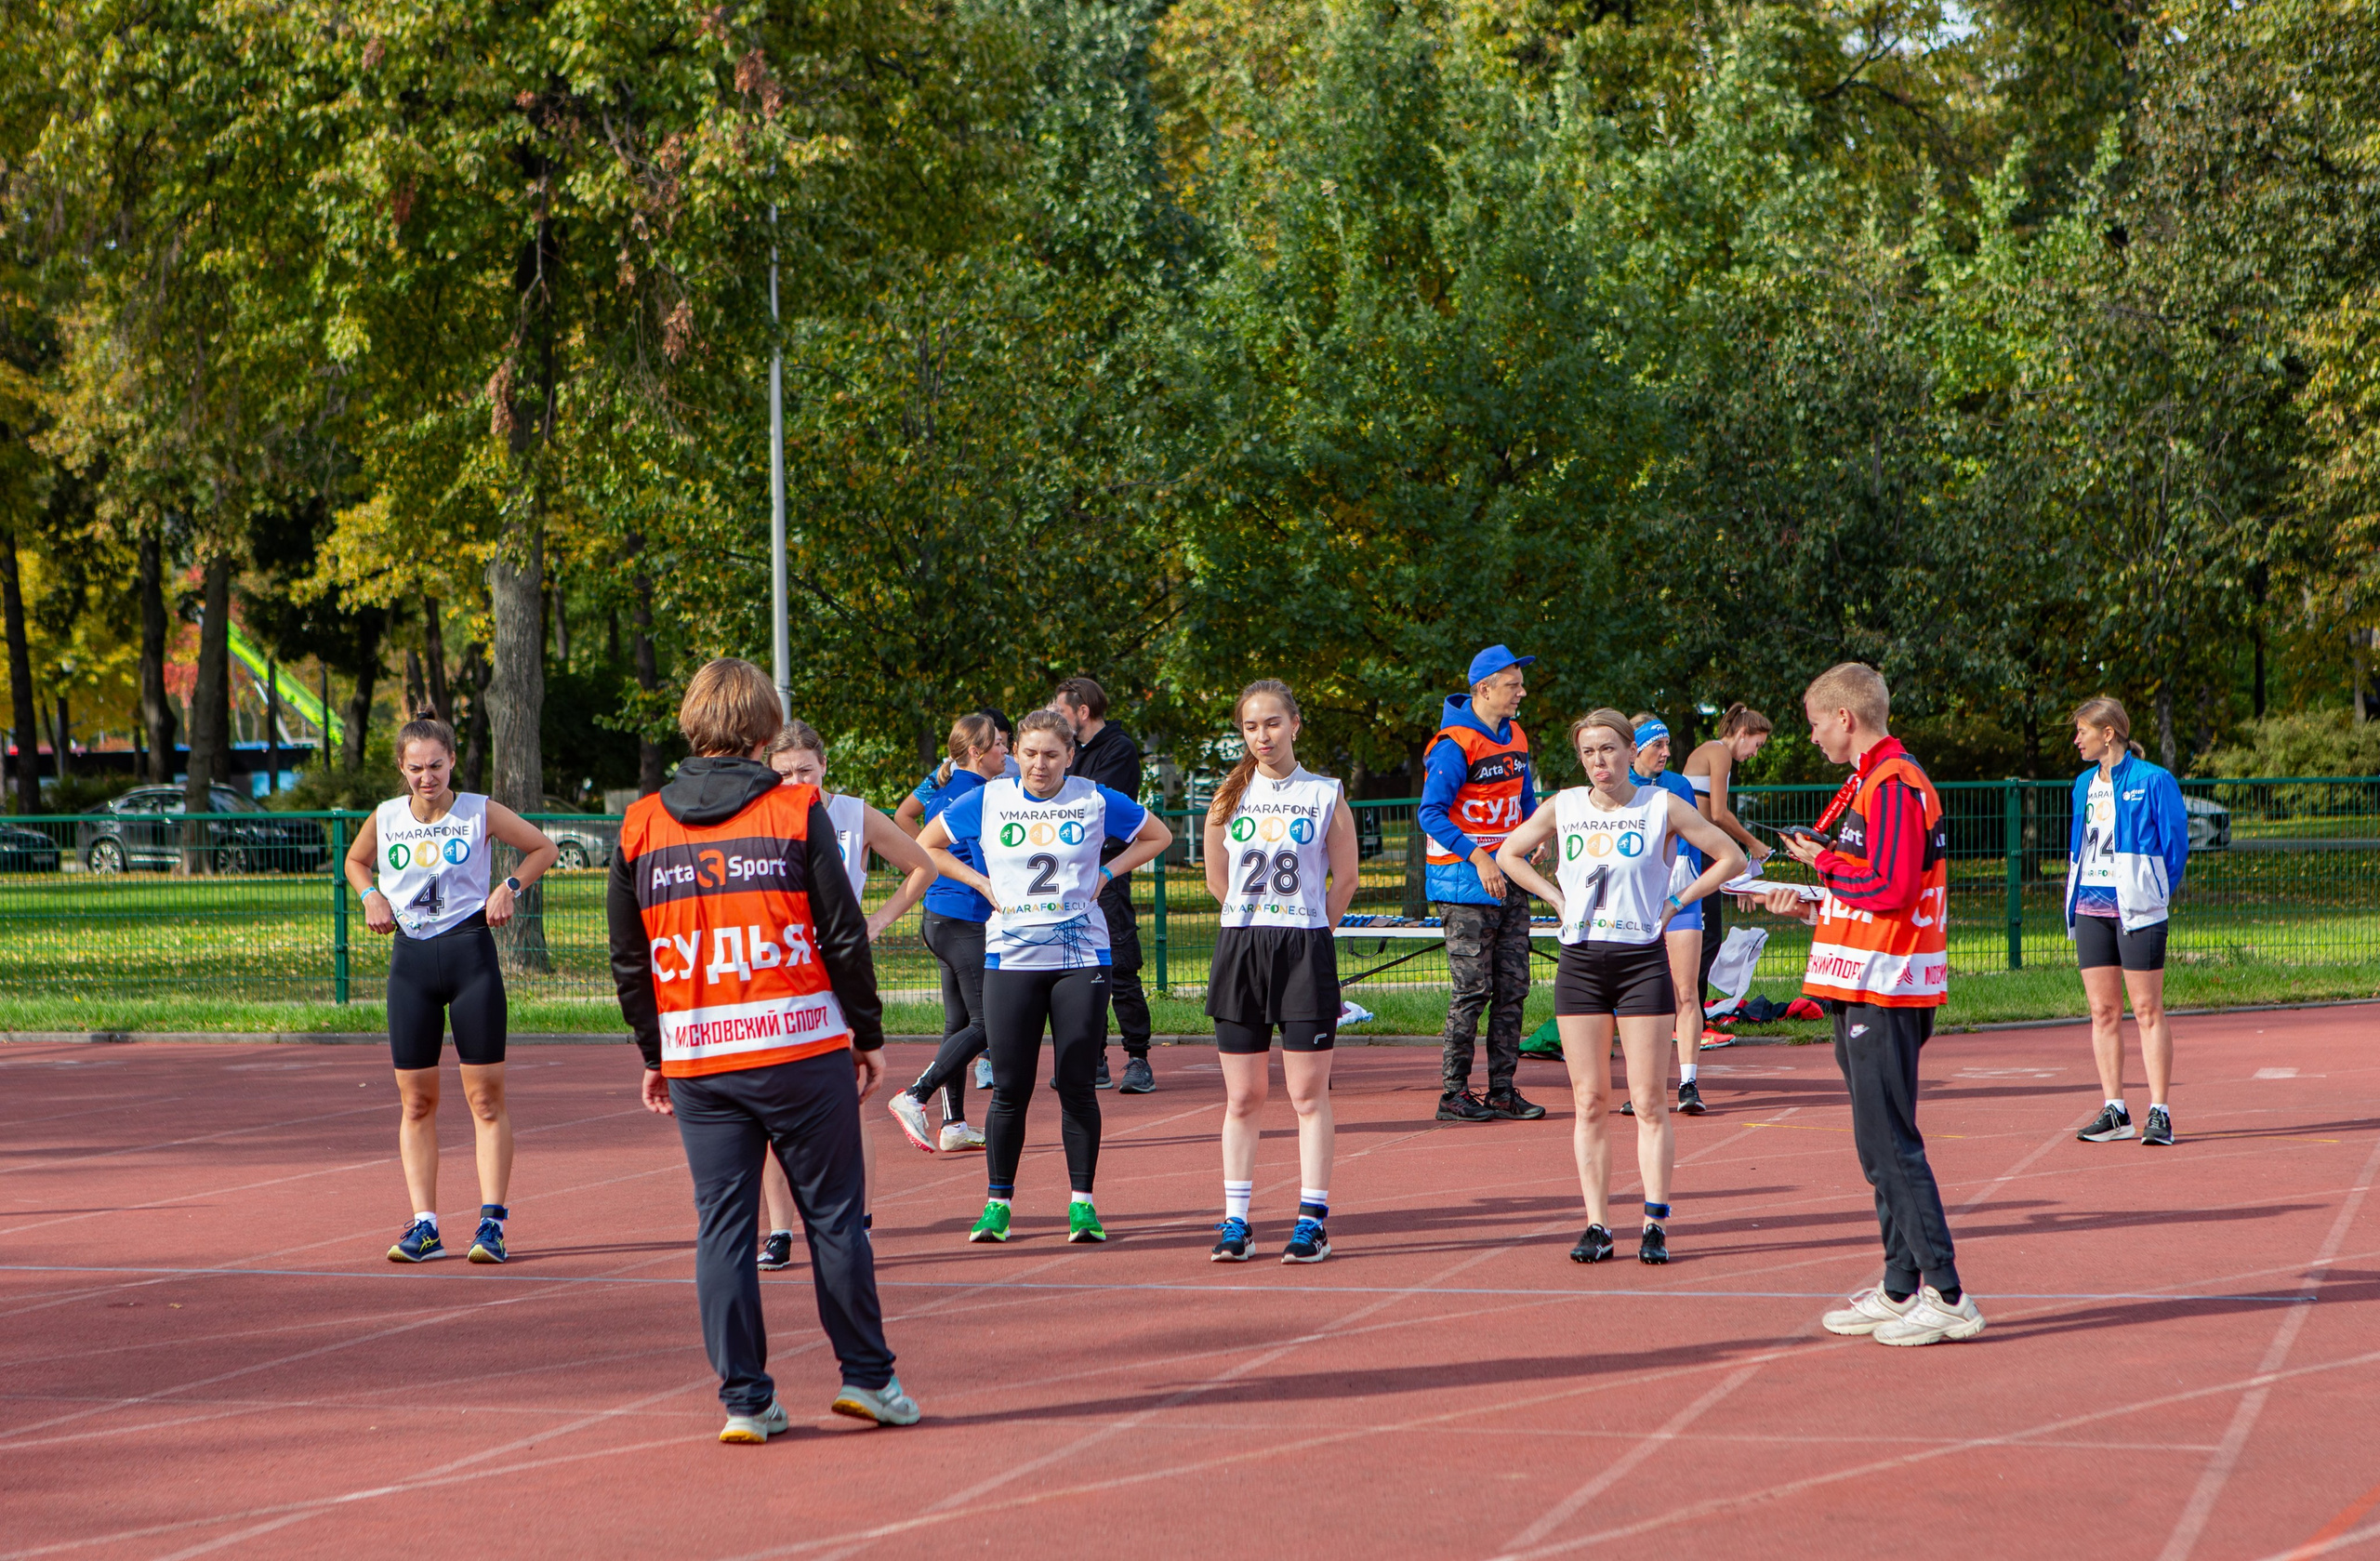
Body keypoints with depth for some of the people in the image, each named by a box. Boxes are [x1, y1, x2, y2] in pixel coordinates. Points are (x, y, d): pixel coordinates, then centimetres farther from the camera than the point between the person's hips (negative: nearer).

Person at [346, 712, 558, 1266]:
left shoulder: (480, 812, -3)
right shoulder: (385, 818, 4)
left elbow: (543, 848, 10)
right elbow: (355, 860, 25)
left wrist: (510, 887, -4)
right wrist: (372, 896, 6)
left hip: (470, 951, -3)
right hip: (410, 958, 3)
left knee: (486, 1096, -3)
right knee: (415, 1100, 3)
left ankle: (492, 1221, 1)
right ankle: (424, 1226, 7)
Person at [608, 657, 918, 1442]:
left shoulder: (641, 825, 4)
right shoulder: (796, 811, -4)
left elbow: (629, 957, 9)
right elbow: (844, 933, -3)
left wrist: (653, 1055, 19)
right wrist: (869, 1034, 7)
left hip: (696, 1060, 2)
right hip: (802, 1047, -2)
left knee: (722, 1225, 6)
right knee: (833, 1215, 7)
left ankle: (745, 1399, 6)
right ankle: (867, 1376, 13)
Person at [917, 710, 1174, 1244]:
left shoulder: (1095, 801, 3)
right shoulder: (987, 802, 4)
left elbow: (1158, 836, 16)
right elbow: (927, 846, 15)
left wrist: (1106, 873, 5)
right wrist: (983, 883, 5)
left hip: (1081, 956, 0)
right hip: (1011, 957, 0)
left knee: (1076, 1084, -2)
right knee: (1010, 1087, -1)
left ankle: (1082, 1201, 6)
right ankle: (997, 1202, 10)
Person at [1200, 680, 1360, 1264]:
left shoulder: (1326, 795, 1)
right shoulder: (1229, 797, 7)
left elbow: (1344, 879, 7)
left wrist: (1307, 932, 9)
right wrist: (1258, 922, 12)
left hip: (1306, 952, -2)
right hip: (1239, 949, 2)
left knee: (1309, 1095, -2)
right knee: (1242, 1096, 5)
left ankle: (1312, 1221, 1)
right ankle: (1235, 1220, 8)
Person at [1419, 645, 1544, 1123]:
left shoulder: (1515, 738, 12)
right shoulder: (1455, 745, -13)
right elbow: (1430, 812, -18)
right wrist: (1477, 857, -24)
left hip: (1509, 881, 8)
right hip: (1465, 884, -8)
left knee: (1512, 988, 6)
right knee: (1473, 989, -8)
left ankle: (1502, 1091, 11)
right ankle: (1453, 1093, 0)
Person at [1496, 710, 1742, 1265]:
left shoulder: (1662, 807, -1)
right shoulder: (1564, 807, 6)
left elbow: (1730, 858, 4)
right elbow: (1508, 853, 20)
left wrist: (1675, 902, -1)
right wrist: (1557, 898, 8)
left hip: (1643, 961, -2)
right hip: (1580, 963, 2)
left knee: (1649, 1103, -4)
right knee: (1590, 1103, 2)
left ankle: (1655, 1224, -1)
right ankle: (1597, 1225, 4)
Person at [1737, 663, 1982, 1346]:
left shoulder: (1893, 786, -14)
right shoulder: (1870, 784, 18)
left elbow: (1890, 886, -23)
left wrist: (1824, 861, -9)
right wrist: (1808, 905, 18)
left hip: (1885, 994, -11)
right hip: (1864, 989, 11)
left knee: (1890, 1145, -10)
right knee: (1881, 1147, 13)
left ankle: (1948, 1297, -10)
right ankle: (1901, 1290, 19)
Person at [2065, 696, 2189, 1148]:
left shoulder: (2153, 781, -6)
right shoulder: (2085, 785, 13)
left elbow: (2175, 841, -4)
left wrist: (2158, 894, -4)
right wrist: (2074, 898, 11)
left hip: (2136, 907, -6)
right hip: (2091, 907, 6)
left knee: (2147, 1011, -4)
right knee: (2103, 1011, 6)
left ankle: (2160, 1113, -3)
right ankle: (2115, 1111, 10)